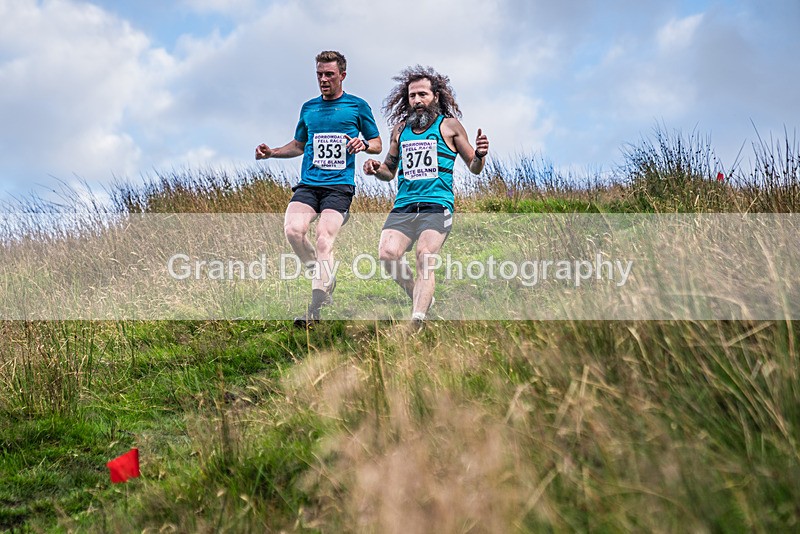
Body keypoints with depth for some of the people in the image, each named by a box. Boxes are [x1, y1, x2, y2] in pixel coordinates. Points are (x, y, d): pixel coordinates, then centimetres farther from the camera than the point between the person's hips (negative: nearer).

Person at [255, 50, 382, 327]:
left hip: (339, 185, -4)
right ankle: (326, 280, 3)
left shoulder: (358, 106, 8)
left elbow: (377, 143, 14)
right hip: (308, 183, 4)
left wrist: (363, 143, -8)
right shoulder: (308, 108, 19)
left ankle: (316, 306, -19)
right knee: (293, 229, -21)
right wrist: (272, 152, 14)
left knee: (324, 239, -21)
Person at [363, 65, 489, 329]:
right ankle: (420, 297, 7)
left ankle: (416, 323, -31)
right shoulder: (400, 129, 19)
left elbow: (474, 168, 13)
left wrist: (479, 155, -10)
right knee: (387, 254, -18)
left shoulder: (449, 126, 9)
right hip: (403, 206, 4)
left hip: (436, 206, -4)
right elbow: (390, 171, 29)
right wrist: (376, 169, 7)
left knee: (425, 258, -22)